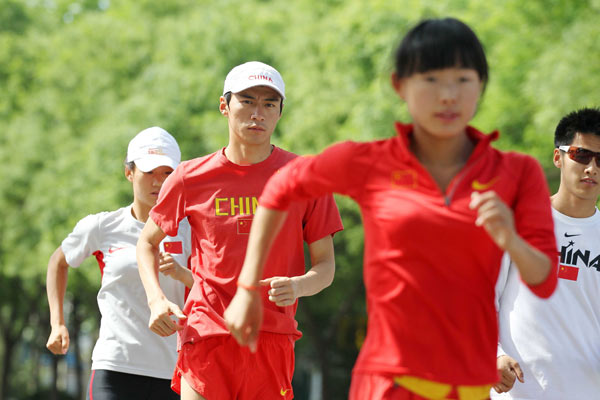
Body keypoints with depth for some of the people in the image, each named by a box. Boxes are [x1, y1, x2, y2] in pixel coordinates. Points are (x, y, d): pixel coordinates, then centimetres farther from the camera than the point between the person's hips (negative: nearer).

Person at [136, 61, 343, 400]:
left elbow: (325, 265, 6)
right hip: (206, 332, 0)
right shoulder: (191, 177, 4)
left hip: (273, 339, 1)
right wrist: (157, 300, 0)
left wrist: (298, 286, -17)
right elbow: (147, 242, 18)